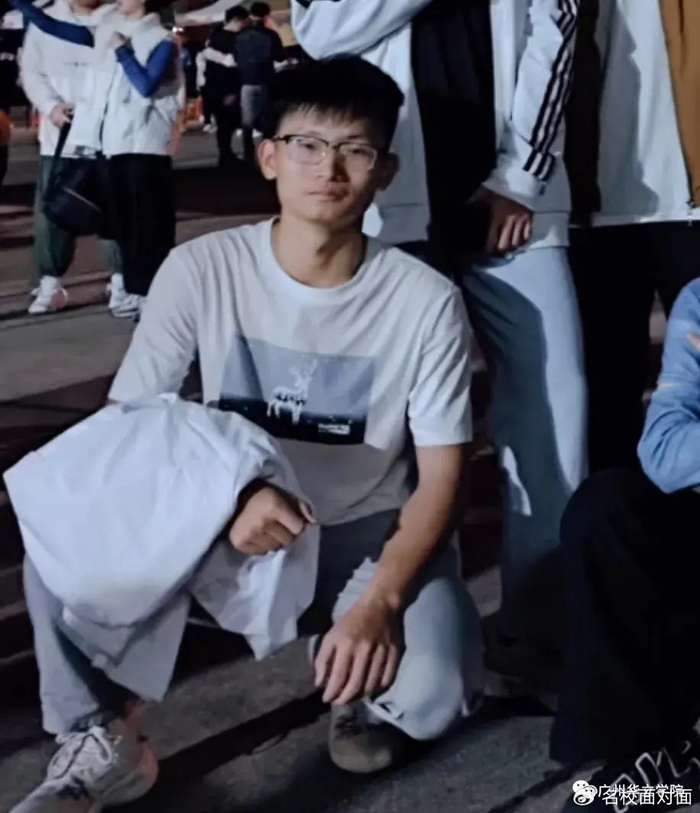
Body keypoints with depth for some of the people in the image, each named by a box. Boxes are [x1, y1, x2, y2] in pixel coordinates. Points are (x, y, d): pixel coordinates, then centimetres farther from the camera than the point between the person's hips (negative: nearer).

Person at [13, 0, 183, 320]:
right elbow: (52, 27, 12)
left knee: (149, 222, -4)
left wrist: (122, 50, -9)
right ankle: (130, 287, 18)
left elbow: (146, 86, -16)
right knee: (119, 219, 9)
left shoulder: (161, 41, -2)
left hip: (144, 145, -6)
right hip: (110, 142, 6)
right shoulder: (107, 29, 13)